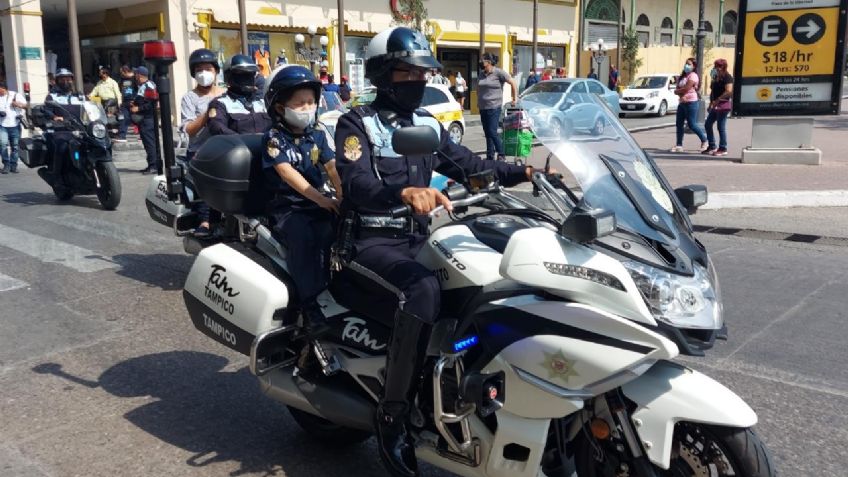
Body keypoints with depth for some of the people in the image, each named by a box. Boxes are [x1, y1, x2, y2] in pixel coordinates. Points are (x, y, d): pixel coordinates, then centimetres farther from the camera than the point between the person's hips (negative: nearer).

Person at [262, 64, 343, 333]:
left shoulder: (317, 136, 12)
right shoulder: (274, 138, -4)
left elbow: (333, 167, 2)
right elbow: (287, 172, -17)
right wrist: (321, 199, -28)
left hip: (316, 205, 5)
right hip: (286, 208, -5)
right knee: (303, 237, -34)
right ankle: (309, 306, -31)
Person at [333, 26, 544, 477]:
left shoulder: (428, 124, 16)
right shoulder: (356, 124, -4)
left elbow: (469, 165, 17)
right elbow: (357, 185, -22)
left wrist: (524, 172, 2)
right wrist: (406, 192, -43)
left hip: (418, 239, 7)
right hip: (371, 243, -7)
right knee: (423, 289, -36)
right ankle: (392, 414, -25)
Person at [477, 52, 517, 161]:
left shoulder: (498, 72, -8)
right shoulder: (481, 74, 12)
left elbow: (513, 83, -7)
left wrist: (515, 98, -7)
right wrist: (478, 102, 17)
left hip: (494, 107, -7)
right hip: (483, 107, 7)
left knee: (492, 132, -12)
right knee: (487, 133, 10)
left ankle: (501, 154, 0)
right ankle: (490, 156, 16)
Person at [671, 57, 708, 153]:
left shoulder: (693, 75, -9)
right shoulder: (683, 76, 17)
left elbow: (686, 88, -18)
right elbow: (678, 88, 10)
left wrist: (677, 91, -3)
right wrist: (680, 93, -10)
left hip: (691, 102, -9)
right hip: (682, 102, 9)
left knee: (692, 125, -7)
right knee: (679, 124, 4)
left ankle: (704, 141, 10)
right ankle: (679, 145, 8)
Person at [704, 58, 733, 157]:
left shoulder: (727, 77, -10)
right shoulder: (716, 77, 17)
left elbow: (729, 91, -21)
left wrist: (717, 100, -22)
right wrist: (711, 103, 14)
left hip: (723, 105, -10)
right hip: (715, 106, 10)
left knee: (721, 127, -6)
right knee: (707, 125, 10)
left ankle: (723, 149, 1)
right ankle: (712, 147, 19)